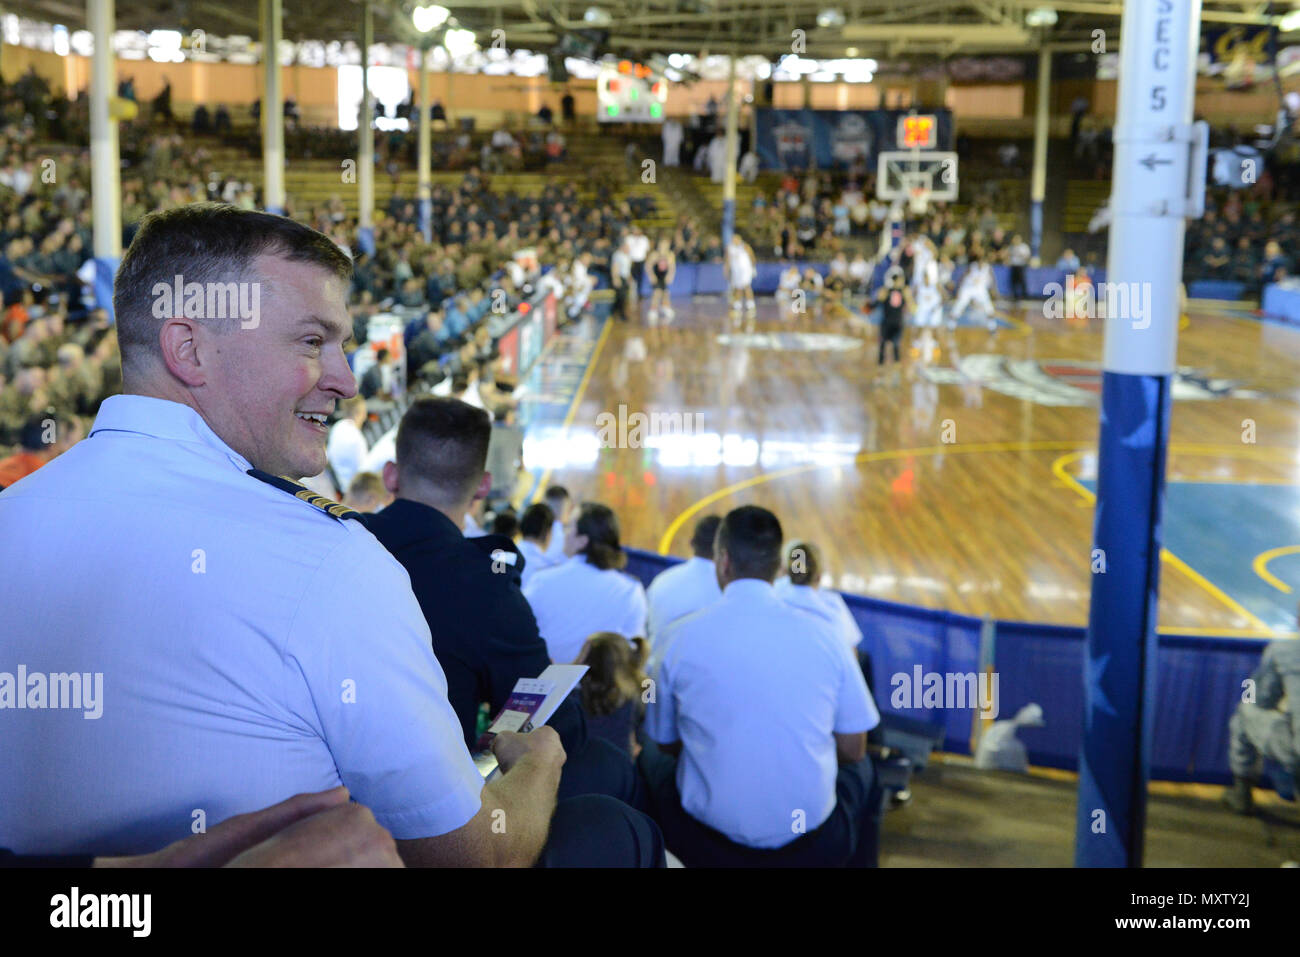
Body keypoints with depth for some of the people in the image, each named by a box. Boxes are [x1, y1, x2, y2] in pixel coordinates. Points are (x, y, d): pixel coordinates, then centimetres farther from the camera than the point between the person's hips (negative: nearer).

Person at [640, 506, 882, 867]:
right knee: (861, 771, 33)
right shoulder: (823, 634, -8)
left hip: (707, 837, 0)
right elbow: (853, 748, 0)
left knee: (650, 757, 31)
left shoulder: (682, 636, -8)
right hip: (811, 843, 1)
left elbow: (666, 744, 4)